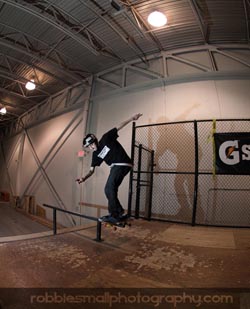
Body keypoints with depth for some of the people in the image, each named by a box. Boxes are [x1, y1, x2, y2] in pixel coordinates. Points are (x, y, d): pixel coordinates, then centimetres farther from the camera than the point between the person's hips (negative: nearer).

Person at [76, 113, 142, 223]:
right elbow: (91, 170, 13)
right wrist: (84, 178, -5)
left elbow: (119, 126, 1)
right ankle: (120, 213, 23)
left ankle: (114, 215, -7)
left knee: (109, 189, -13)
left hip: (123, 165, -8)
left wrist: (132, 118, -3)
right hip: (115, 167, 8)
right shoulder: (96, 155, 13)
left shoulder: (105, 139, -2)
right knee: (110, 190, 10)